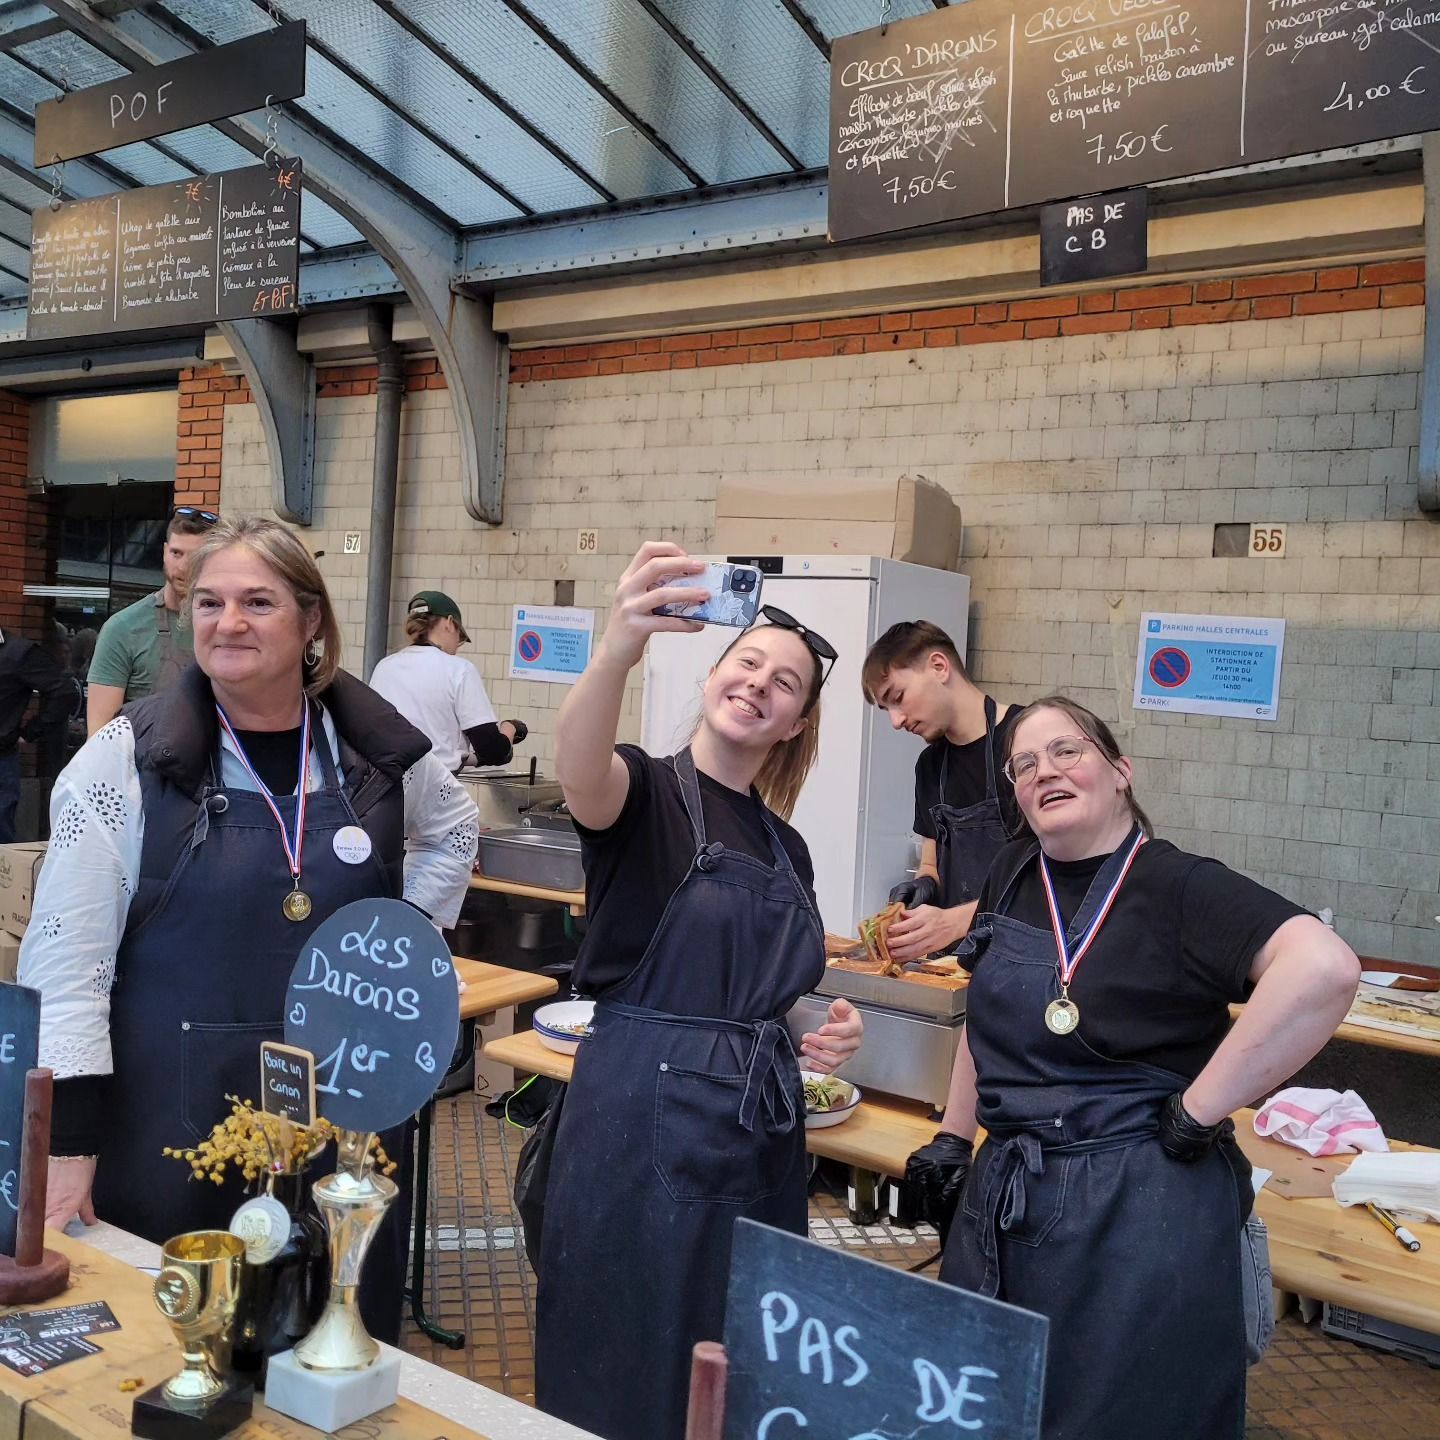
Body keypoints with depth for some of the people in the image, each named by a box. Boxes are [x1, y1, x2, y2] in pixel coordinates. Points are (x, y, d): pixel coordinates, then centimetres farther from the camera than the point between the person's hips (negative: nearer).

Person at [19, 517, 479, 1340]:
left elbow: (453, 829, 20)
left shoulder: (375, 747, -1)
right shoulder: (128, 759, -8)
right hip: (169, 1118, -2)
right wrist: (68, 1146, -12)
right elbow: (68, 963, -8)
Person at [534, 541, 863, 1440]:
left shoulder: (787, 849, 11)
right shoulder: (644, 793, -7)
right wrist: (618, 652, -51)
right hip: (643, 1119, -6)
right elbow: (578, 768, -33)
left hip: (762, 1132, 6)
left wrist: (827, 1031, 0)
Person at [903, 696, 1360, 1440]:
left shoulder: (1178, 885, -14)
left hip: (1138, 1211, -7)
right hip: (1003, 1202, 7)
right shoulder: (1013, 873, 6)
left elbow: (1325, 968, -32)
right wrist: (951, 1139, 16)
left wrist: (1197, 1114, -27)